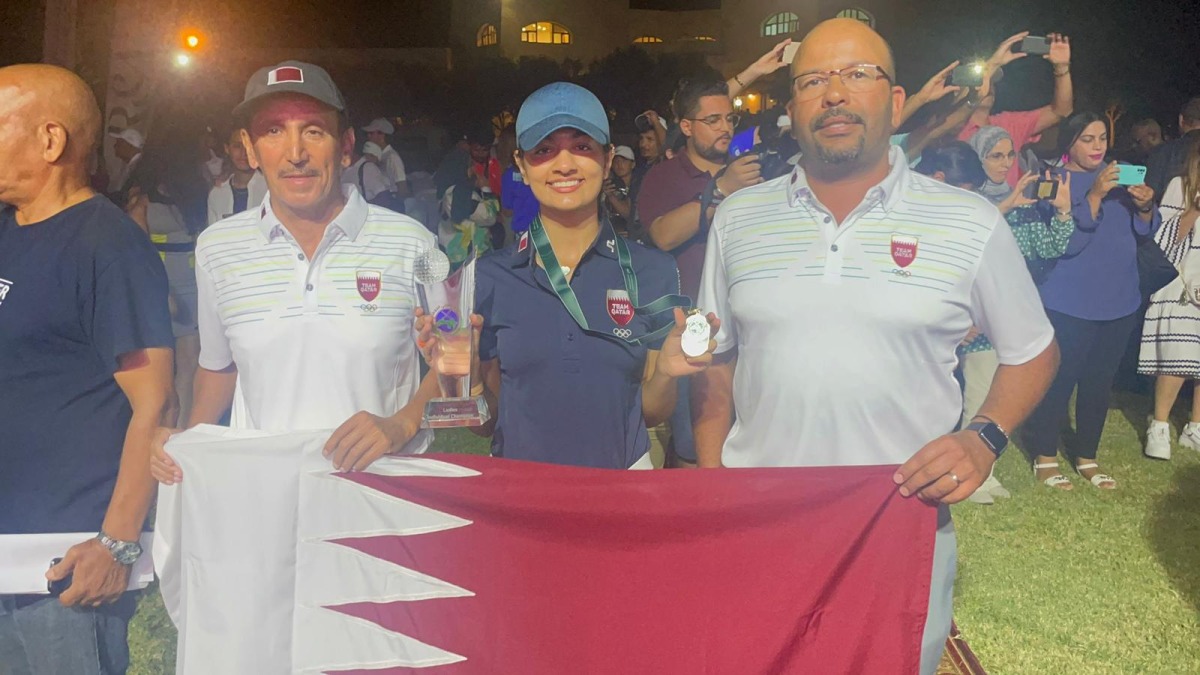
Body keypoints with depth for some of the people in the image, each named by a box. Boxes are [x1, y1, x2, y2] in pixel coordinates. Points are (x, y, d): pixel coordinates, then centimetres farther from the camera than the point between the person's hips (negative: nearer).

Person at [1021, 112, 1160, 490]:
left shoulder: (1118, 176, 9)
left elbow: (1146, 231, 6)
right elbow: (1066, 240, -20)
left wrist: (1144, 205, -14)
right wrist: (1094, 196, -29)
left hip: (1118, 301, 6)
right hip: (1070, 302, -6)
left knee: (1100, 382, 11)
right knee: (1059, 380, -2)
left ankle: (1086, 456, 25)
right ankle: (1045, 455, 14)